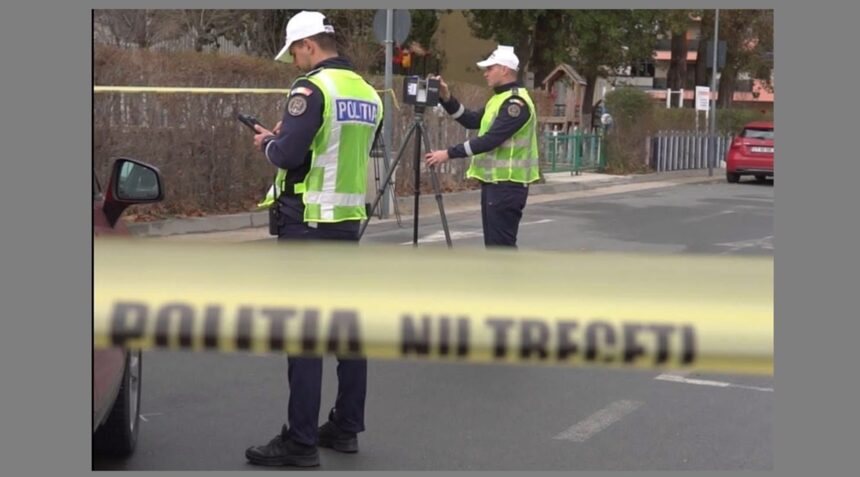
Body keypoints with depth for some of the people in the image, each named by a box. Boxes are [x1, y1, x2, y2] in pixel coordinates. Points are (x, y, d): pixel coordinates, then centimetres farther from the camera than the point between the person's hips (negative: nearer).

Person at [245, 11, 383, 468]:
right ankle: (346, 427, 21)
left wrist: (268, 143, 1)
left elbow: (288, 155, -20)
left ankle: (300, 442, -2)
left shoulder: (313, 87, -14)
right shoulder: (368, 93, 11)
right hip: (349, 222, 8)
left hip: (308, 224, -8)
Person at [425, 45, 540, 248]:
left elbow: (490, 140, -23)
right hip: (493, 180, 10)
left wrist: (449, 153, -22)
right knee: (494, 243, 12)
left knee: (502, 244, -10)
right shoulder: (499, 98, 15)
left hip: (507, 183, -10)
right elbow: (471, 121, 18)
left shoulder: (515, 102, -17)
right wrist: (446, 98, 5)